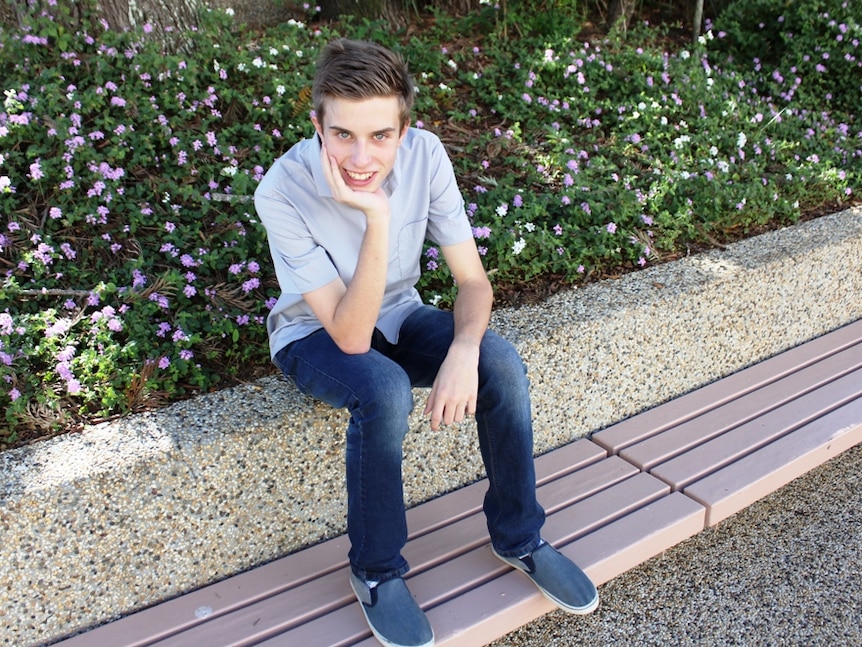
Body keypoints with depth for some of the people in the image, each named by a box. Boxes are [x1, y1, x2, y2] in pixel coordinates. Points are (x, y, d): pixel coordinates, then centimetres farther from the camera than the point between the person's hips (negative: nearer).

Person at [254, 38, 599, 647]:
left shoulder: (425, 154, -20)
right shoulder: (283, 190, -30)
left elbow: (474, 279, -15)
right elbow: (350, 336, -33)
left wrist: (463, 351, -36)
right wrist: (377, 217, -44)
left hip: (396, 316, 4)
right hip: (315, 335, -3)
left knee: (502, 363, -22)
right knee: (385, 390, -36)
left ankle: (519, 537, -1)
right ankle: (377, 573, -12)